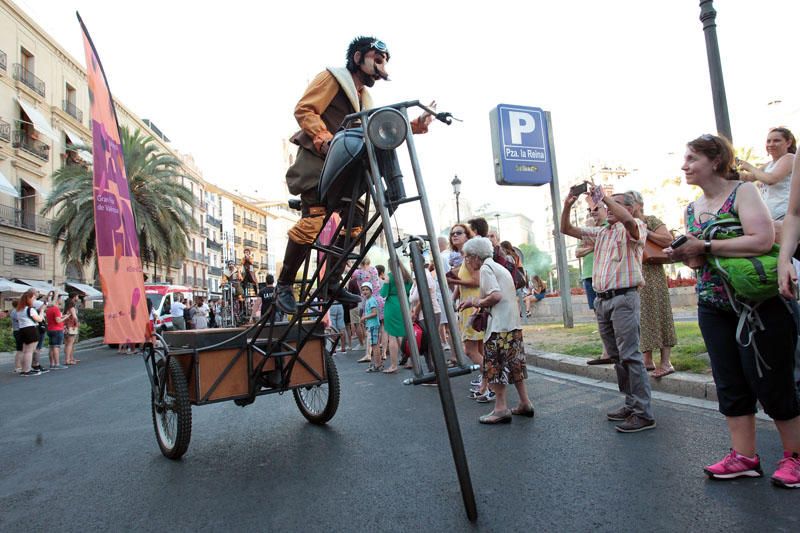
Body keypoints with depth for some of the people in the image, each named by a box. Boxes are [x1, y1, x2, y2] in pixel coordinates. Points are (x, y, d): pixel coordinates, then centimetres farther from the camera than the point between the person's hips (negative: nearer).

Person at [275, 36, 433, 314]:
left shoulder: (364, 97, 22)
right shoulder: (332, 77, -1)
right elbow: (303, 110, -11)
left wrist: (413, 126, -4)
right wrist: (325, 140, -24)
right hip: (316, 160, -8)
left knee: (355, 221, 1)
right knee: (313, 221, -21)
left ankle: (332, 283, 10)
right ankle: (283, 285, -7)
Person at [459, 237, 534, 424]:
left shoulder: (485, 268, -9)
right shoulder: (499, 267, 19)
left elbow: (496, 296, -20)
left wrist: (477, 302, -4)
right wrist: (473, 301, 14)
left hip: (499, 326, -10)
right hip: (514, 323, 10)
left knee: (495, 366, -2)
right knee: (513, 364, 15)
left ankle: (501, 409, 1)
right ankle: (525, 403, 21)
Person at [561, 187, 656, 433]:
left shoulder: (635, 228, 0)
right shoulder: (600, 232, 20)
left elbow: (628, 220, -25)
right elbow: (566, 229, 21)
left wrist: (604, 196, -17)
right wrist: (568, 205, 6)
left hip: (623, 298, -8)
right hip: (602, 300, 8)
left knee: (630, 356, -9)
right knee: (616, 357, 12)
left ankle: (644, 414, -4)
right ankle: (631, 404, 22)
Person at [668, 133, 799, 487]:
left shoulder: (742, 191, -9)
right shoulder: (692, 209, 12)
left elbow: (763, 240, -24)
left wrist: (705, 247, -21)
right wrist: (683, 255, -5)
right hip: (714, 308, 7)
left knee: (770, 381, -2)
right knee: (730, 383, 8)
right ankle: (744, 456, 18)